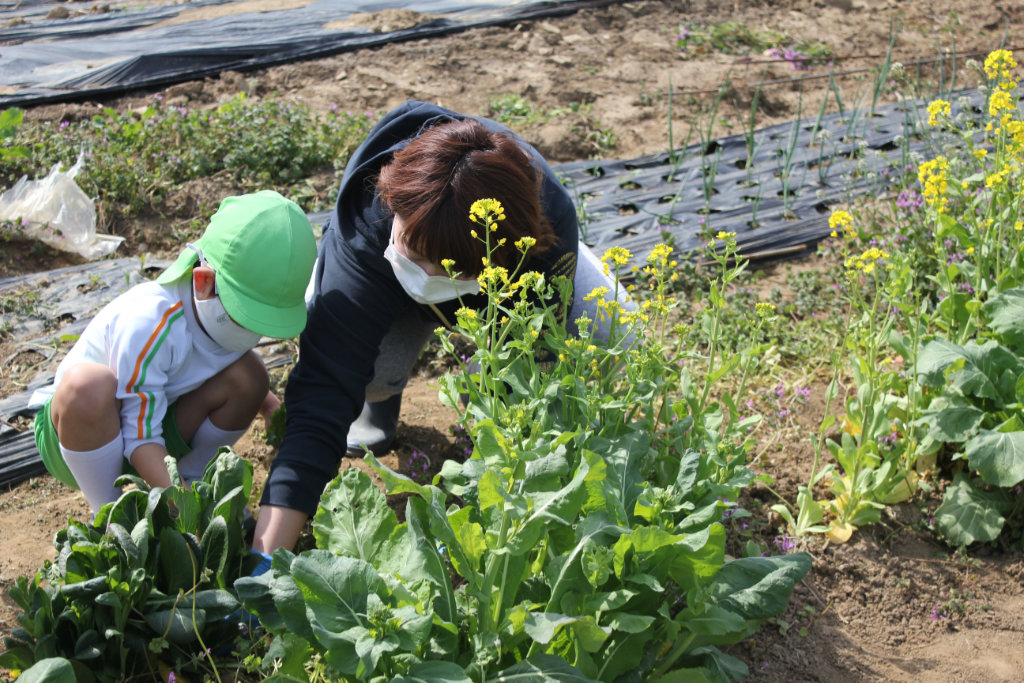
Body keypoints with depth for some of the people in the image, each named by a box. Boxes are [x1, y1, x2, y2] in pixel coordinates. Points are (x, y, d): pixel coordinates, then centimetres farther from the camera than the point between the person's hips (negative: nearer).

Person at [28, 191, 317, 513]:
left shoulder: (223, 310, -13)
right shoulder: (149, 325, -34)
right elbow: (140, 438, -30)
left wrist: (271, 407, -4)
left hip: (155, 416, 6)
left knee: (247, 373, -16)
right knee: (88, 384, -41)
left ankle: (193, 480, 5)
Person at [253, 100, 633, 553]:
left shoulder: (549, 234, -42)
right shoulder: (362, 236, -43)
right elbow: (324, 388, -46)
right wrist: (265, 561, -51)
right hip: (382, 291, 0)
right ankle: (379, 396, 6)